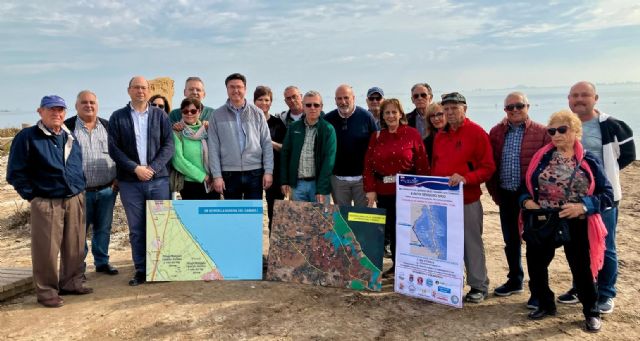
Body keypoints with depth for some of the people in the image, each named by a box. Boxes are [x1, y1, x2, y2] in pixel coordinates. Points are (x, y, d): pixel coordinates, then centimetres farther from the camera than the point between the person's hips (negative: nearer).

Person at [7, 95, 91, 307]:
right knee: (46, 250, -2)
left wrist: (79, 188, 13)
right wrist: (31, 195, -6)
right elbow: (15, 173, -4)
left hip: (75, 200, 5)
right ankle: (46, 291, 11)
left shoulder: (71, 137, 12)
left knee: (75, 246, 10)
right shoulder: (27, 137, -4)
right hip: (46, 203, -5)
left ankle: (71, 283, 25)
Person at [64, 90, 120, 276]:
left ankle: (102, 261, 24)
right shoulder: (68, 127, -1)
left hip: (107, 189, 3)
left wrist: (117, 178, 4)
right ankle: (78, 266, 17)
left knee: (104, 228, 11)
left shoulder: (108, 126, 9)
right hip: (80, 191, -3)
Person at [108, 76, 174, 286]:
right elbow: (114, 149, -1)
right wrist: (135, 168, -12)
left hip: (159, 179, 0)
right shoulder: (117, 117, 6)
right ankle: (141, 270, 14)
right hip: (130, 182, 0)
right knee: (136, 229, 5)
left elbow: (168, 145, 1)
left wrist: (152, 168, -12)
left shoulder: (160, 115, 7)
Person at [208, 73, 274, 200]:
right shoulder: (217, 115, 3)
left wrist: (268, 171, -3)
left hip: (255, 173, 0)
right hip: (229, 173, 0)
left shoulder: (257, 113, 5)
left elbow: (267, 144, 4)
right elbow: (213, 148, 1)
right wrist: (216, 175, -5)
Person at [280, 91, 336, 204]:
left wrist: (321, 190, -15)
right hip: (297, 183, 3)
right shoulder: (293, 127, 7)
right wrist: (284, 181, 4)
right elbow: (285, 154, 11)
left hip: (319, 183, -3)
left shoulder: (328, 129, -4)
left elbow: (329, 160, -10)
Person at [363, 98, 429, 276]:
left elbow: (422, 164, -4)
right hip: (383, 192, 3)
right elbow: (368, 164, 5)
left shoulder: (412, 134, -2)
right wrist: (370, 189, -4)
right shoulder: (376, 136, 8)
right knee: (390, 229, 9)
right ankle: (396, 265, 24)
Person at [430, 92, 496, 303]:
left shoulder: (477, 133, -5)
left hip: (468, 199, -5)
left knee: (472, 243, 3)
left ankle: (479, 286, 16)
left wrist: (465, 178, -23)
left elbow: (488, 167, -9)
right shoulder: (440, 136, 13)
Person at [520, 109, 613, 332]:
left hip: (576, 225, -2)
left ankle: (591, 312, 29)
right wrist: (527, 201, -13)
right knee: (536, 264, 9)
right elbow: (526, 186, 7)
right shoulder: (541, 157, 1)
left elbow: (607, 195, -5)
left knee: (582, 268, 7)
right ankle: (545, 305, 32)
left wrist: (583, 206, -20)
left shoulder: (589, 161, -5)